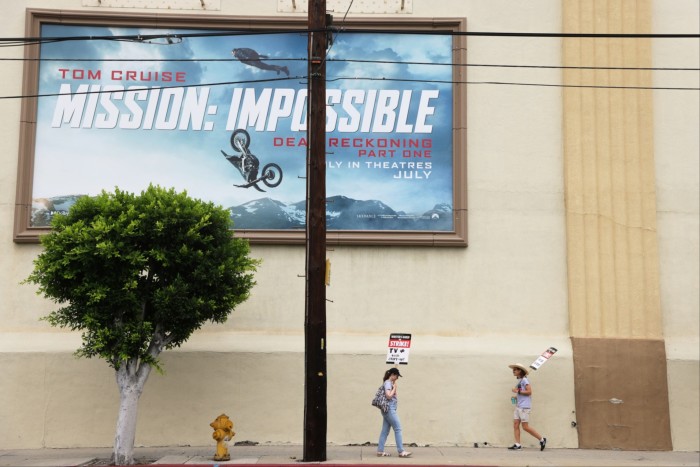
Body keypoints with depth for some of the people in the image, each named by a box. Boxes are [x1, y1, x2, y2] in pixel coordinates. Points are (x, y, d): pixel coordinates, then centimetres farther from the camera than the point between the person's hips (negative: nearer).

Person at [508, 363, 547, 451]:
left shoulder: (524, 380, -10)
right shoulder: (519, 381, 17)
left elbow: (529, 392, -17)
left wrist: (518, 391, -15)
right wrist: (517, 397, 12)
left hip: (524, 407, -9)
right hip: (518, 406, 9)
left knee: (525, 427, -6)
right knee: (515, 424, 1)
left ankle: (542, 439, 6)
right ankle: (517, 444, 1)